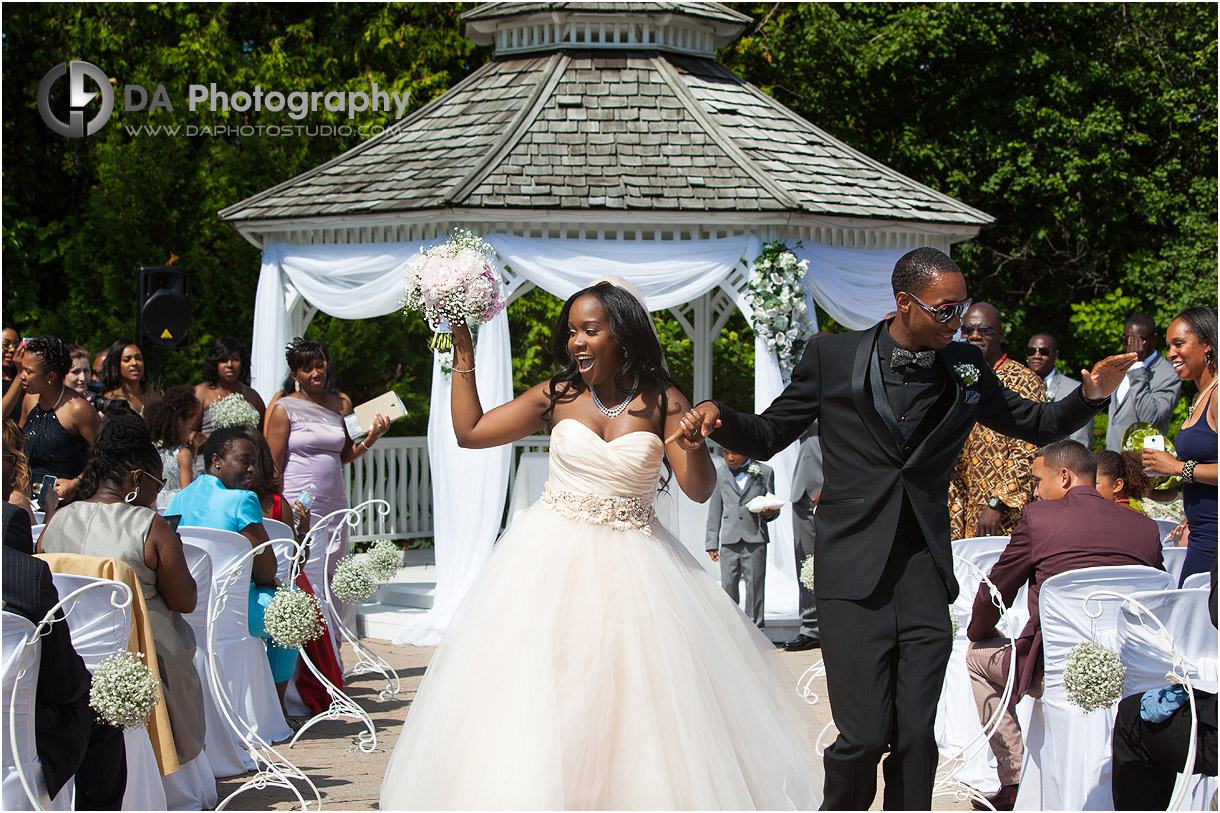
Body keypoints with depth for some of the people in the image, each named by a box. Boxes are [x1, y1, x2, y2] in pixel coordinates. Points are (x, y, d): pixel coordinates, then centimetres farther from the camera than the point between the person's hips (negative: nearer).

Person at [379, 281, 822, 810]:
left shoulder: (662, 403, -3)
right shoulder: (556, 397, 2)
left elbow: (699, 488, -6)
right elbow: (469, 432, 7)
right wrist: (463, 356, 4)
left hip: (631, 568, -1)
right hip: (553, 560, 1)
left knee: (633, 697, 0)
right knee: (539, 696, -1)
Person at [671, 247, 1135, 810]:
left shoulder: (965, 368, 8)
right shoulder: (834, 357, 0)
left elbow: (1036, 426, 20)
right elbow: (767, 436, 8)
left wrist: (1090, 395, 0)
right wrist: (717, 418, -12)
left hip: (925, 574, 3)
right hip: (854, 576, -3)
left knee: (916, 737, 1)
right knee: (865, 737, -8)